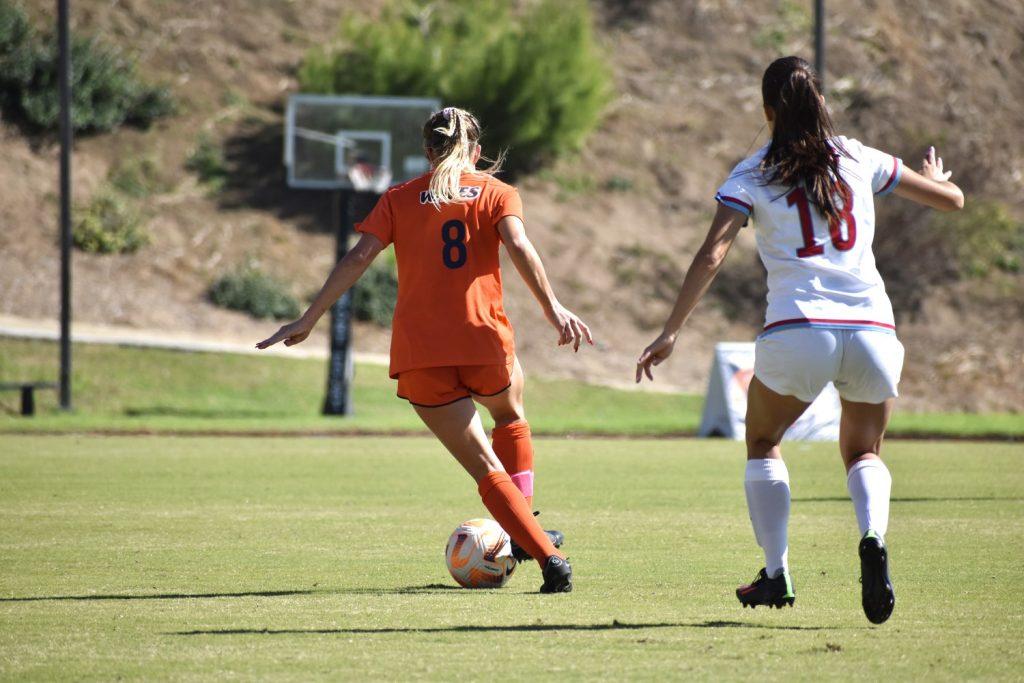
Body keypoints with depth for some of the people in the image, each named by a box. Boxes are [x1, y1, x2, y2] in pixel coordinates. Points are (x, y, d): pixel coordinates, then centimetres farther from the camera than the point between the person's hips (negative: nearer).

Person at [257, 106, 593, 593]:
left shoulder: (400, 199, 12)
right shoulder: (497, 193, 9)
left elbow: (358, 257, 1)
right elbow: (519, 248, -10)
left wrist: (309, 319, 4)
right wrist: (552, 308, -16)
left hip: (418, 354, 0)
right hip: (485, 344, 0)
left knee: (487, 470, 7)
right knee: (510, 415, 32)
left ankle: (546, 555, -8)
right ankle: (523, 535, 20)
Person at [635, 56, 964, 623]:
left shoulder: (753, 175, 5)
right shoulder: (860, 160, 11)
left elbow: (711, 256, -6)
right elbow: (951, 199, 18)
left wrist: (670, 332, -5)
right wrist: (937, 175, 42)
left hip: (798, 331, -2)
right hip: (872, 331, 2)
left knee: (762, 443, 23)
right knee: (863, 453, 21)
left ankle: (776, 572, 10)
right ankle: (873, 538, -11)